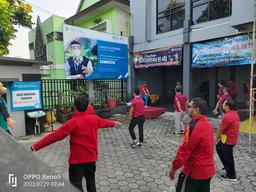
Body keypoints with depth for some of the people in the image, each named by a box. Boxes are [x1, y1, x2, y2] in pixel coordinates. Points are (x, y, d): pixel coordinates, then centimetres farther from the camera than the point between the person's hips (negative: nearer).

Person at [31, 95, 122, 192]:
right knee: (91, 181, 23)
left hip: (77, 159, -5)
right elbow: (105, 122, 17)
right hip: (92, 157, 5)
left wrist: (35, 146, -15)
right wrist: (114, 123, 38)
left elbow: (54, 136, -20)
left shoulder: (72, 123, -19)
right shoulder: (94, 119, -3)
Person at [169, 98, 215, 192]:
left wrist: (174, 167, -12)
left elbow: (185, 149, -22)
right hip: (208, 169, 8)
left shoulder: (195, 127, -26)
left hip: (194, 170, -8)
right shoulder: (207, 123, 1)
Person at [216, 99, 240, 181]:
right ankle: (227, 167, 35)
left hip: (228, 140, -10)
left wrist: (216, 138, -3)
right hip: (232, 138, 10)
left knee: (228, 157, 6)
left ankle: (231, 176, 23)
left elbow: (221, 130, -20)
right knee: (218, 147, 24)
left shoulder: (227, 116, -27)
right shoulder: (235, 113, 4)